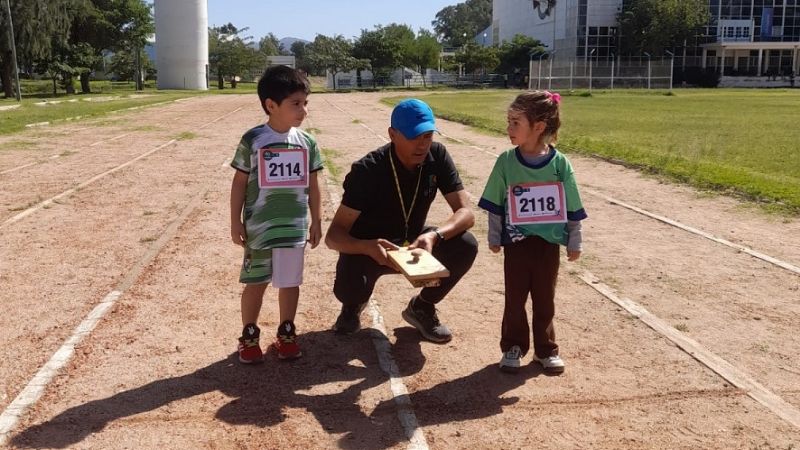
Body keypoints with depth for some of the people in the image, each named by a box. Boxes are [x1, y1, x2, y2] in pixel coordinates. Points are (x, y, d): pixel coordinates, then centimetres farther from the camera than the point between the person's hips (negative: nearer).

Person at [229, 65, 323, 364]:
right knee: (255, 283, 8)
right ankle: (249, 336, 23)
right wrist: (235, 222, -3)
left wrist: (316, 221, 9)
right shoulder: (252, 140, -9)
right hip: (259, 227, -2)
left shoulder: (307, 143, 0)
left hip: (294, 227, 3)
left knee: (290, 282, 12)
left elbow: (313, 185, 8)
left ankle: (286, 333, 28)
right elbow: (239, 183, -3)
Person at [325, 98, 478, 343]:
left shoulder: (437, 157, -14)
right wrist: (368, 247, -52)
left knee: (465, 246, -23)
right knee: (349, 287, -34)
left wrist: (434, 236, -40)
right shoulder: (368, 170, -27)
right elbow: (334, 235, -29)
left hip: (412, 243, 4)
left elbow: (465, 212, -18)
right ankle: (354, 305, 9)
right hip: (368, 248, -3)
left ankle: (422, 307, 4)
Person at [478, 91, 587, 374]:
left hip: (548, 243, 0)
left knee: (545, 300, 12)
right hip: (516, 243, 0)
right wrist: (494, 237, 4)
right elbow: (495, 205, 1)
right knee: (514, 298, 10)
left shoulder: (560, 164, -9)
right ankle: (513, 347, 26)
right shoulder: (506, 162, -7)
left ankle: (545, 349, 28)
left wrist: (574, 242, 3)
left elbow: (572, 208, -1)